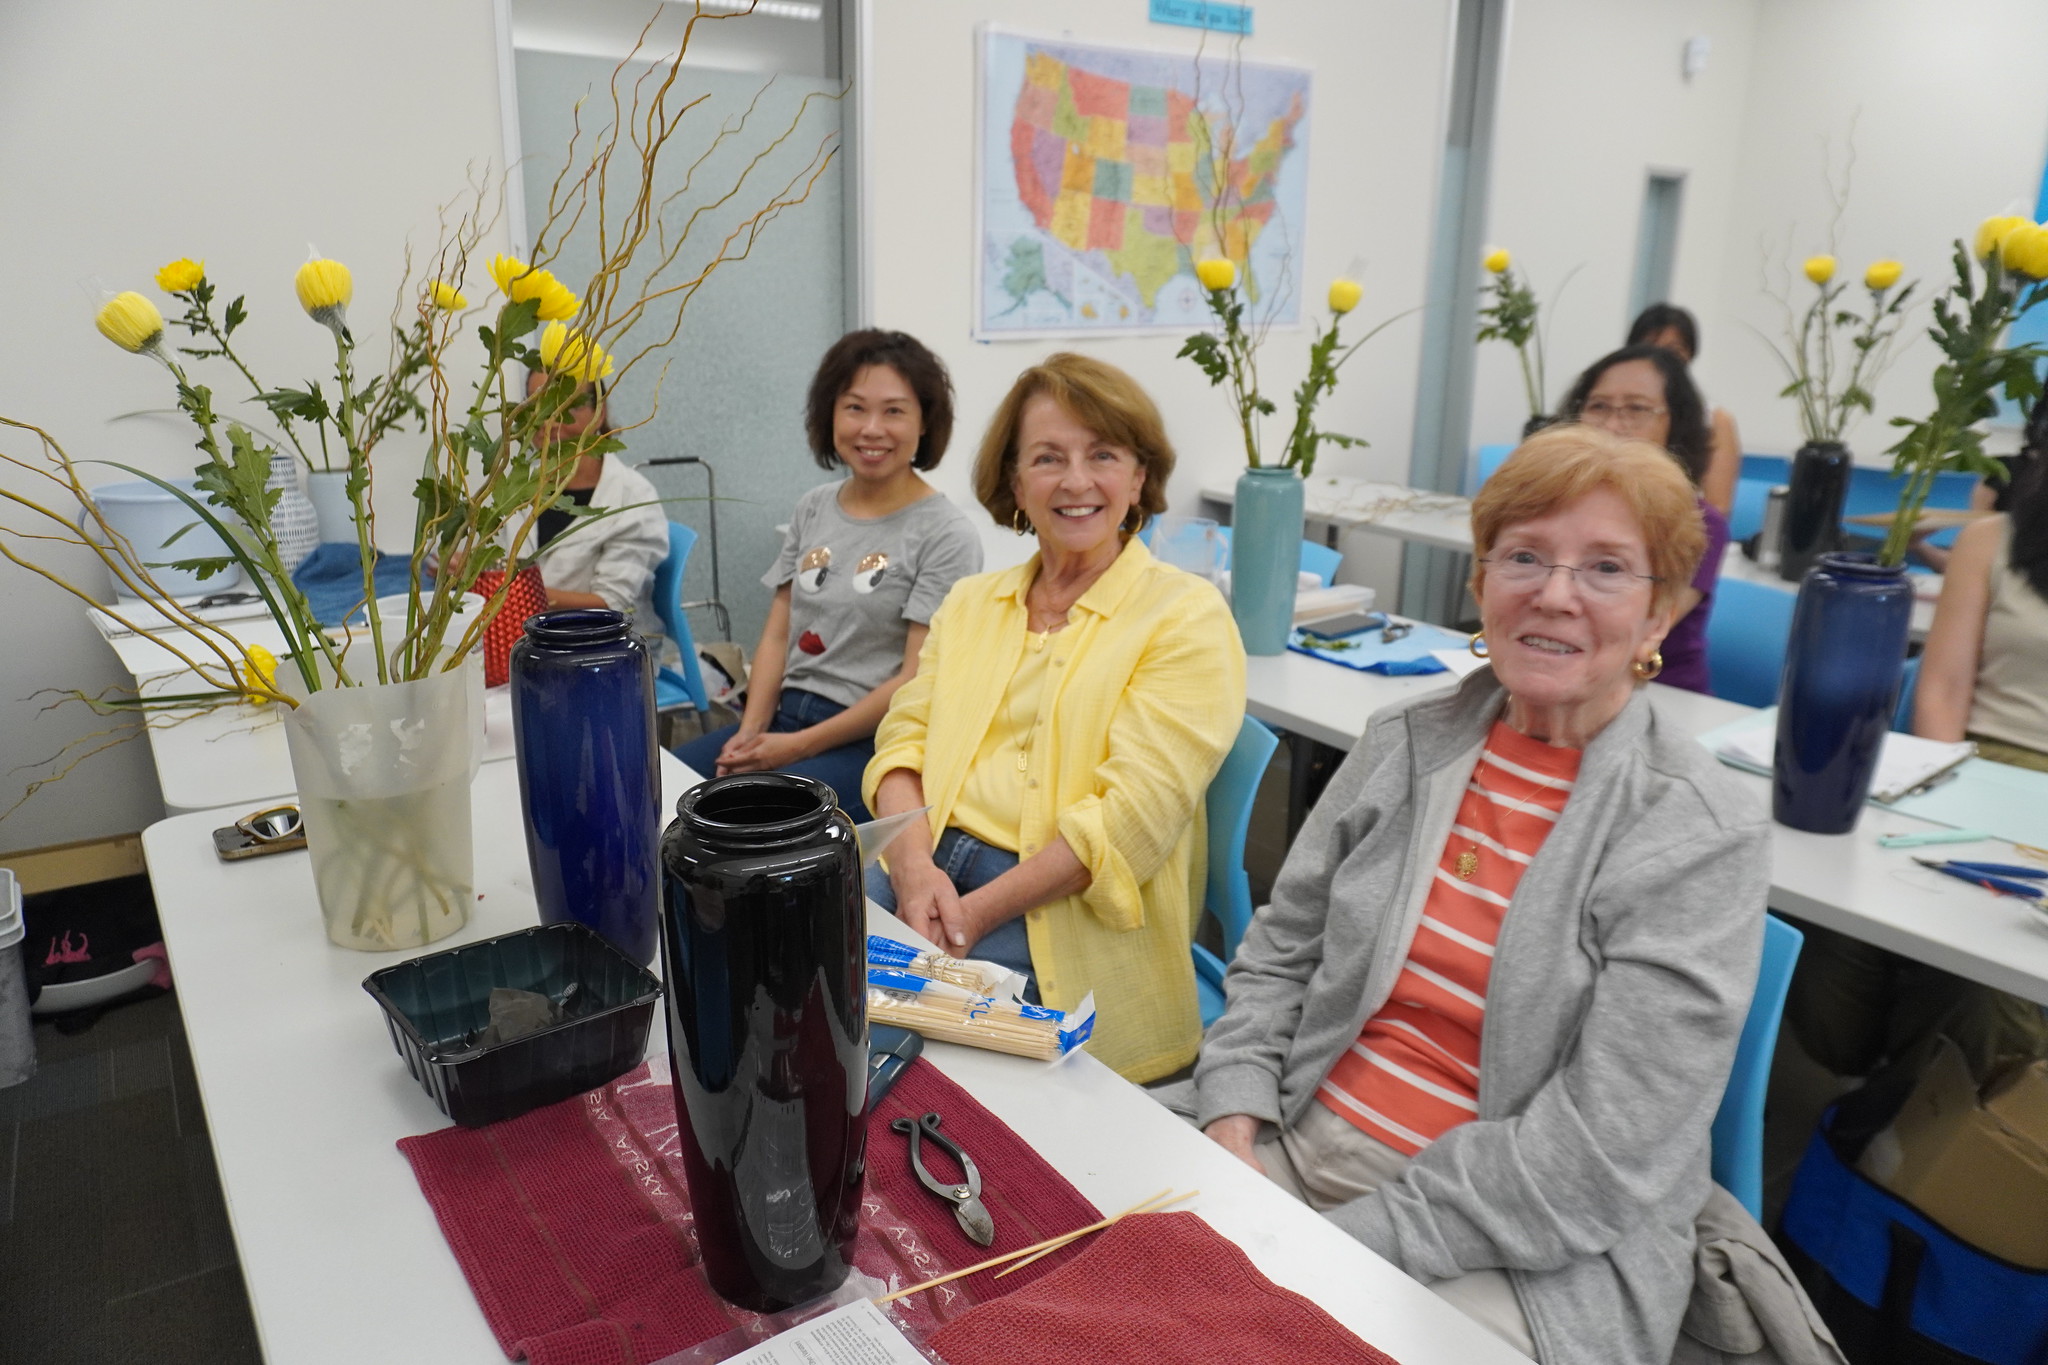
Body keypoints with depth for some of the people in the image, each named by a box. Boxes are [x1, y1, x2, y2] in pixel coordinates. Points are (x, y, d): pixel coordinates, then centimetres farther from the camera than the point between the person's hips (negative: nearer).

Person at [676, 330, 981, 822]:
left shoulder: (946, 535, -8)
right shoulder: (813, 509, 11)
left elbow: (917, 680, -12)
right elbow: (777, 635, 12)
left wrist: (800, 746, -14)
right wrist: (750, 730, -4)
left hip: (870, 740, -6)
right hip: (782, 714, 6)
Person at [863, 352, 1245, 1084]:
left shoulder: (1187, 617, -3)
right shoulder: (970, 603, 17)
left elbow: (1133, 816, -12)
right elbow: (905, 739, 10)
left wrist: (975, 913, -17)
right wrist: (915, 866, -11)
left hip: (1061, 914, -5)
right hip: (926, 867, 5)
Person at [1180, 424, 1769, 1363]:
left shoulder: (1702, 839, -11)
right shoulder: (1407, 742, 2)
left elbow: (1597, 1158, -16)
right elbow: (1280, 953, 9)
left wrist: (1347, 1244, -19)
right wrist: (1234, 1119, -7)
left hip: (1517, 1261, -3)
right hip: (1292, 1148, 4)